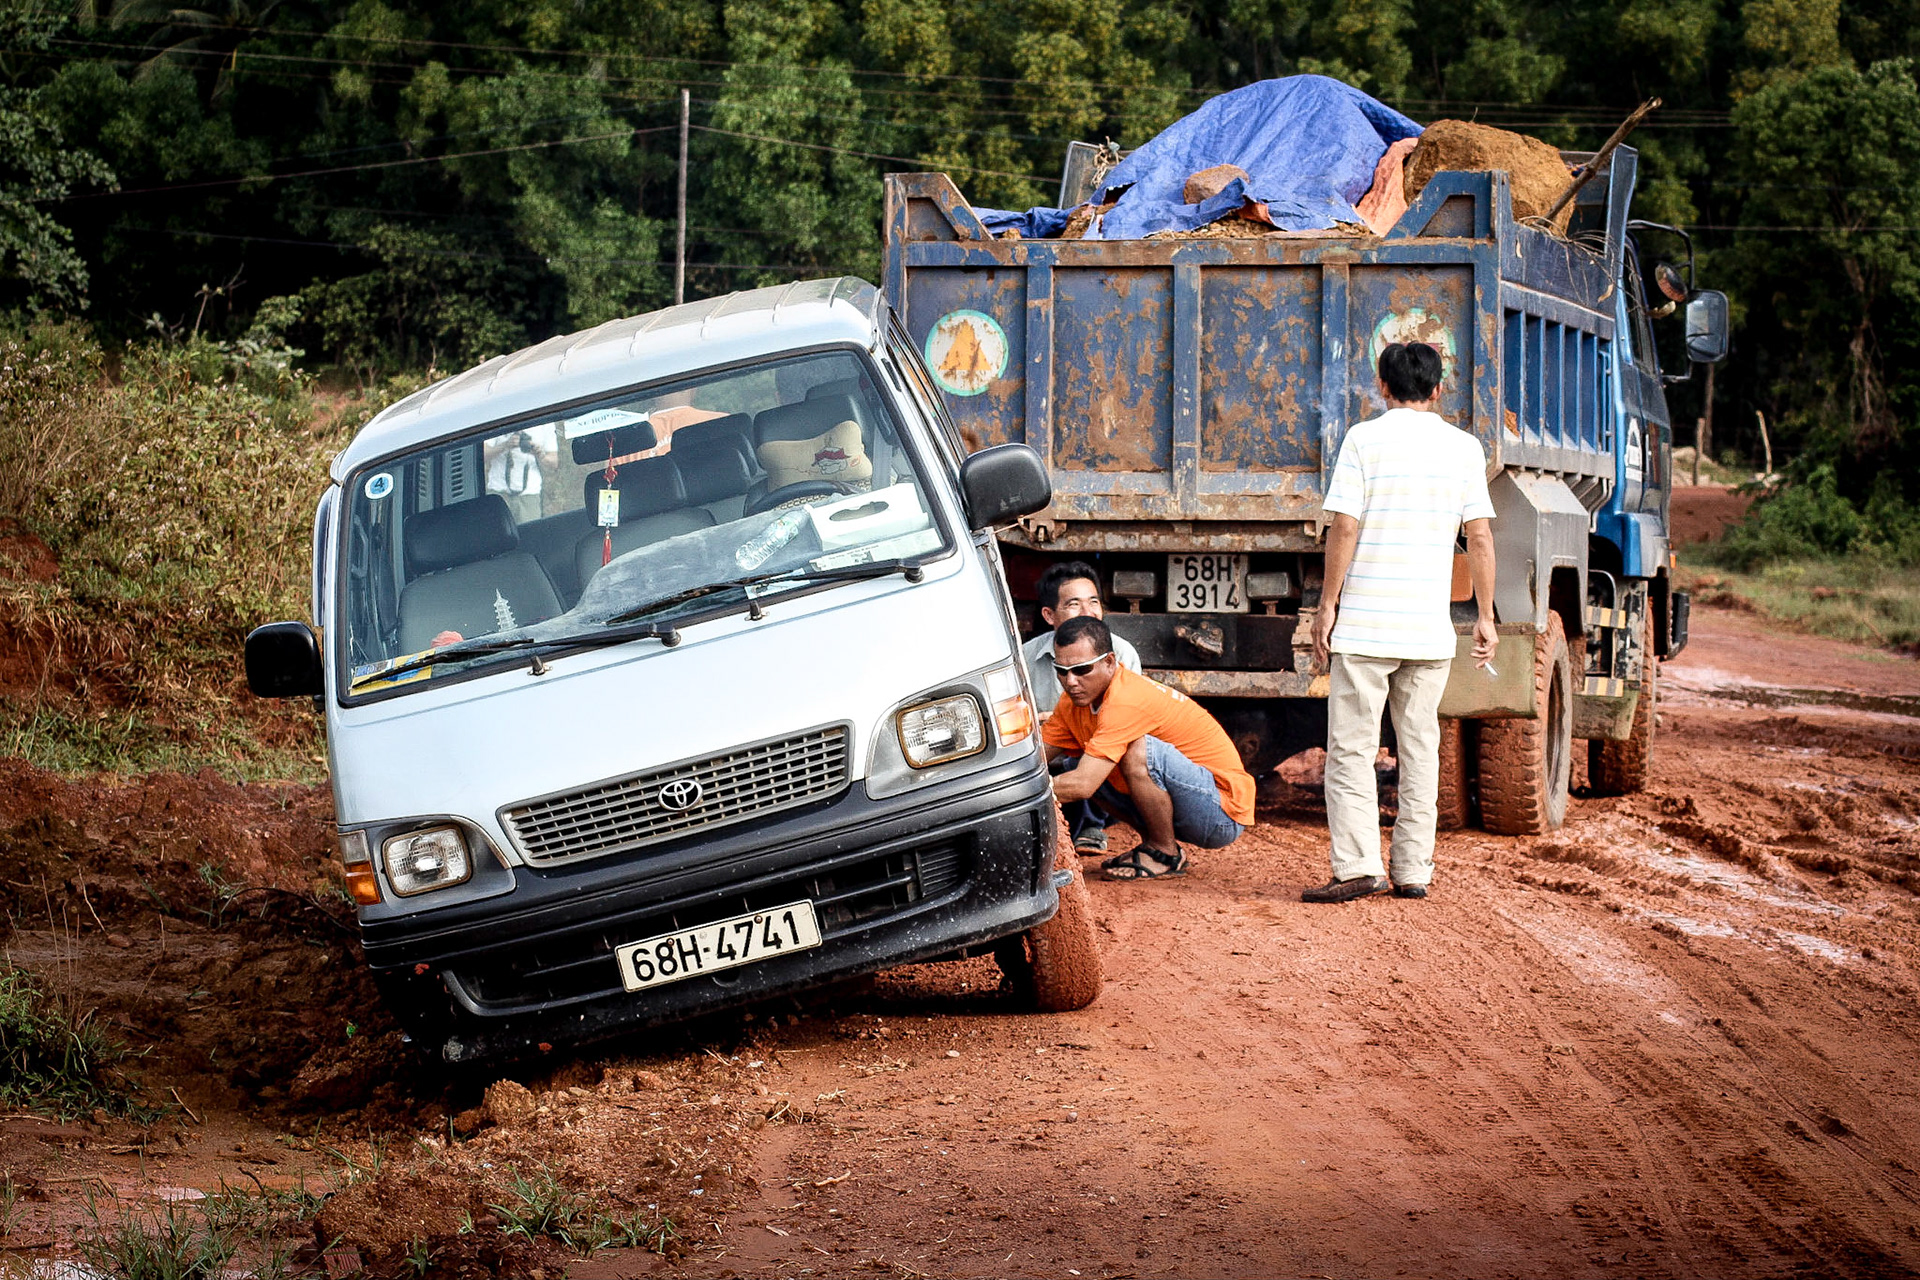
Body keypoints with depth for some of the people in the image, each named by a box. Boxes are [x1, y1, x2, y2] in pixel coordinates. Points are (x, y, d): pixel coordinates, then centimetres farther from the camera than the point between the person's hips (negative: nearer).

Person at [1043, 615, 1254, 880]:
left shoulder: (1126, 701, -27)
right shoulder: (1078, 697, 1)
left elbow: (1082, 785, -33)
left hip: (1224, 814, -9)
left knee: (1139, 752, -32)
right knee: (1076, 764, 5)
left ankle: (1166, 854, -10)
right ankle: (1154, 843, 12)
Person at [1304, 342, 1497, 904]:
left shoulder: (1365, 438, -3)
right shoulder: (1464, 447, 7)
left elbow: (1345, 528, -9)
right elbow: (1480, 539, 6)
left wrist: (1327, 605, -4)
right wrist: (1486, 617, 12)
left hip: (1365, 624, -4)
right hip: (1432, 627, 4)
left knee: (1351, 747, -1)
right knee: (1420, 748, 10)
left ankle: (1357, 865, -10)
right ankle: (1413, 871, 10)